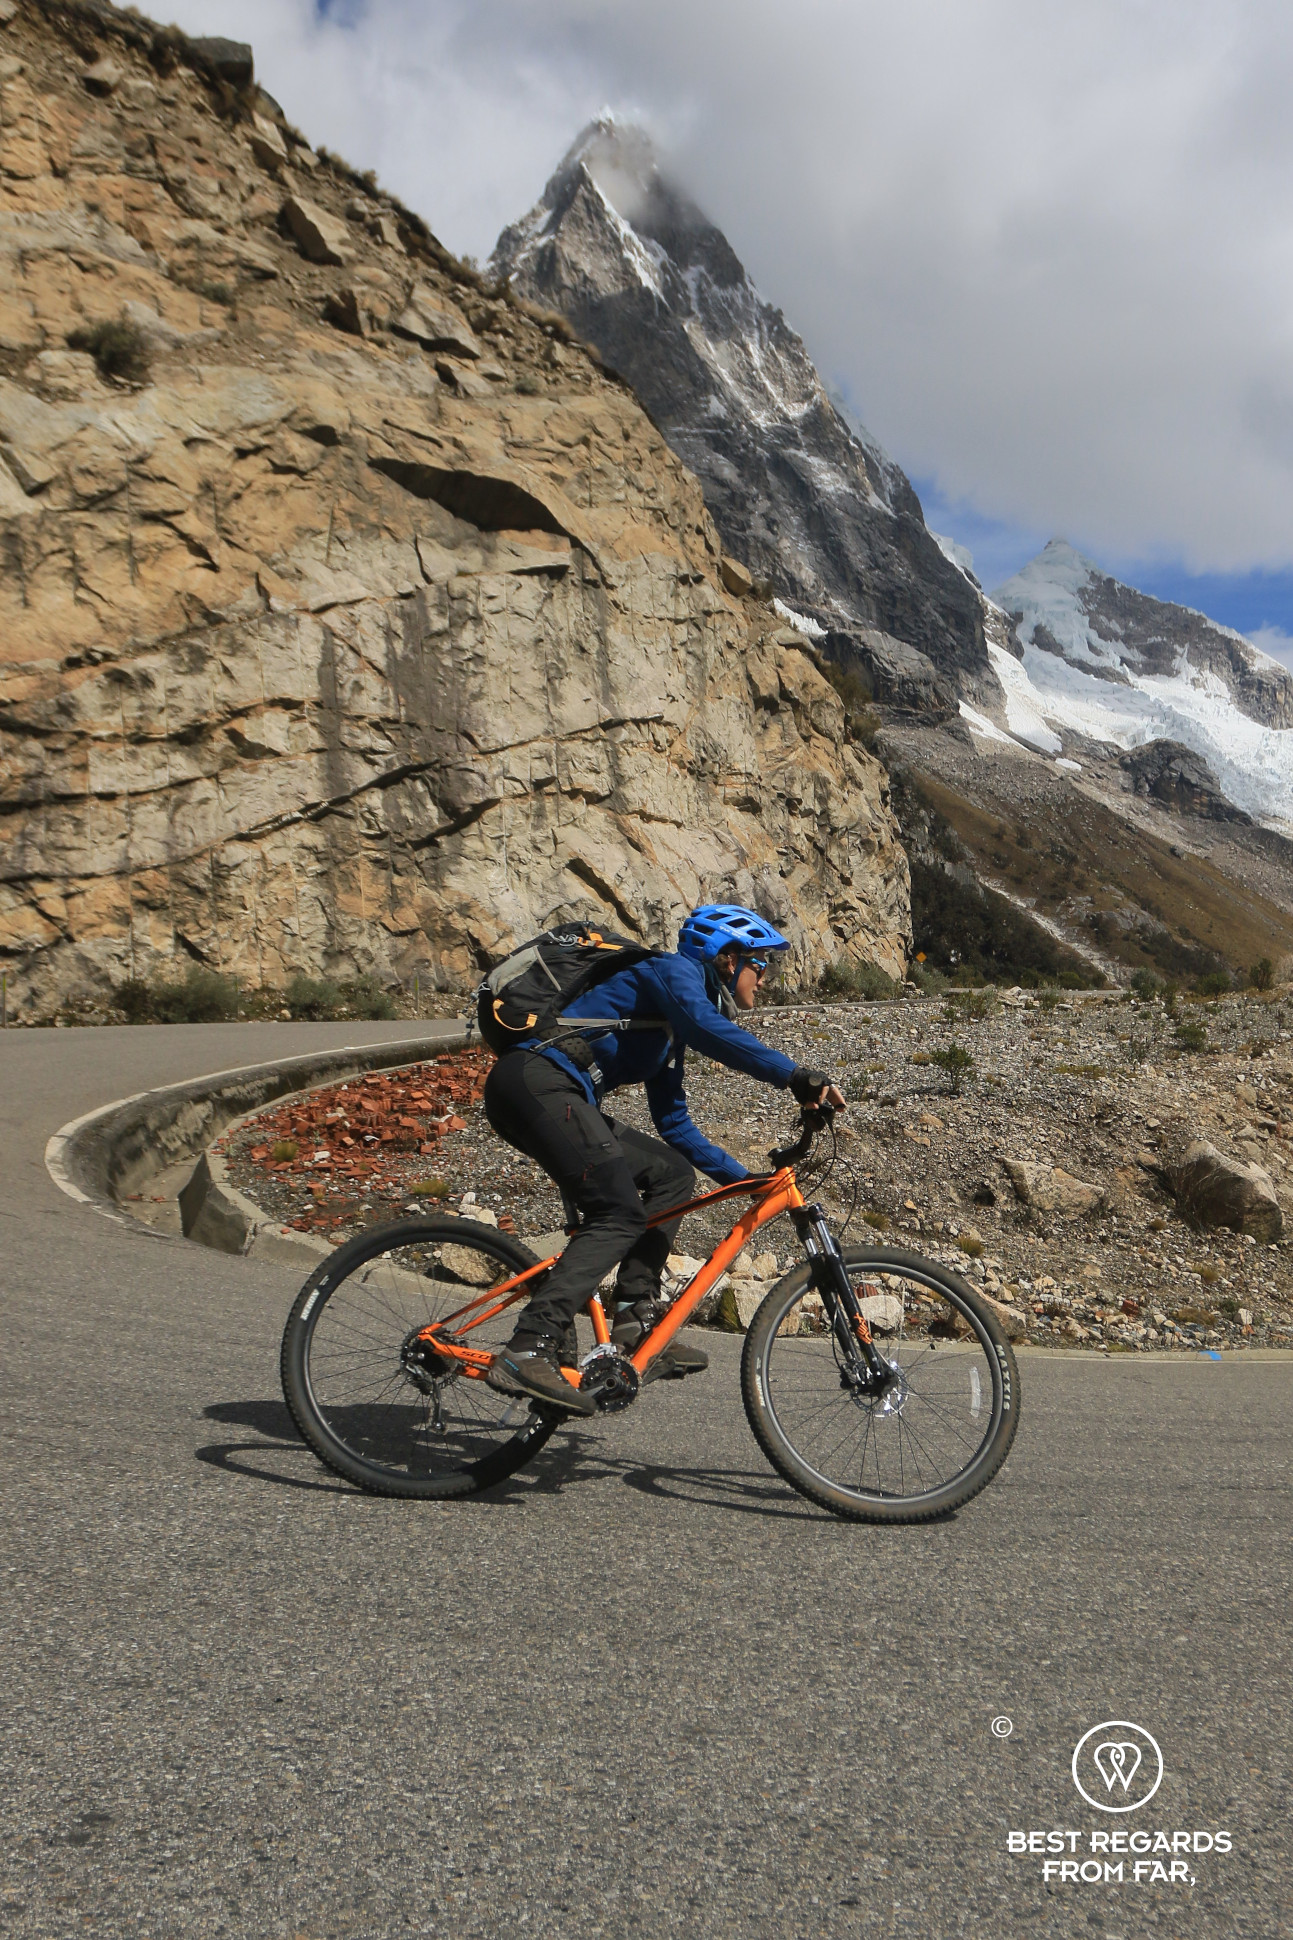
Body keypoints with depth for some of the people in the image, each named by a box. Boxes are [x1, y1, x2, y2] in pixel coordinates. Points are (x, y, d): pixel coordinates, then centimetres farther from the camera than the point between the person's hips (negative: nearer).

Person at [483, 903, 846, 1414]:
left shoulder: (672, 1027, 27)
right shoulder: (675, 970, 0)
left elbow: (674, 1123, 28)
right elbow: (706, 1027, -23)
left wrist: (744, 1177, 25)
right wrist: (794, 1075, -25)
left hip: (552, 1094, 10)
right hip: (537, 1079, -10)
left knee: (671, 1172, 9)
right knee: (620, 1215, -18)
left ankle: (634, 1322, 4)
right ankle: (528, 1352, -24)